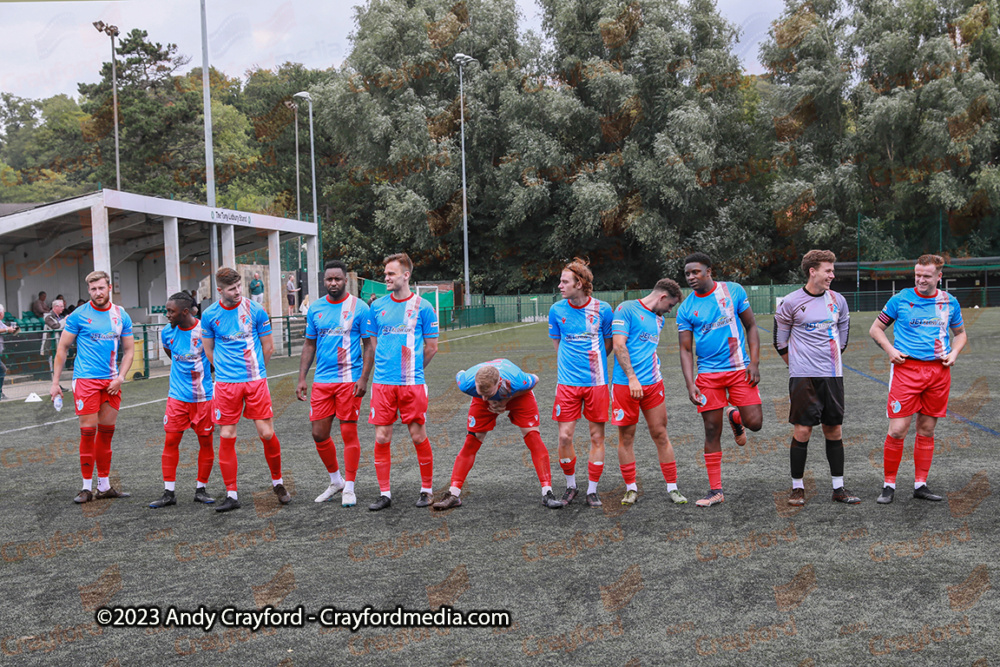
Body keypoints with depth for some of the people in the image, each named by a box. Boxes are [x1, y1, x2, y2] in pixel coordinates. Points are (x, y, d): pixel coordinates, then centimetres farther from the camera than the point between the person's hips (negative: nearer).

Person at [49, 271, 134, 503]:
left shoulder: (121, 315, 7)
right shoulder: (78, 315, -2)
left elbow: (128, 349, 11)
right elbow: (63, 348, 3)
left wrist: (120, 377, -2)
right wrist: (55, 382, -1)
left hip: (112, 382, 3)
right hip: (86, 379, -3)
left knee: (106, 432, 8)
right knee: (88, 432, -5)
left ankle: (104, 486, 16)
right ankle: (87, 486, 4)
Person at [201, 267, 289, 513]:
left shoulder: (255, 310, -1)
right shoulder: (209, 315, 2)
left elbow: (268, 347, 8)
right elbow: (208, 350, 15)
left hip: (256, 380, -1)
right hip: (226, 384, 1)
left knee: (267, 433, -2)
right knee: (226, 437, 0)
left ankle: (277, 482, 20)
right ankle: (231, 495, 11)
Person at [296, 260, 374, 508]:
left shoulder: (359, 307, -3)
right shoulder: (315, 309, 9)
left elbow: (369, 345, -3)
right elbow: (309, 345, 15)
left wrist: (364, 379, -12)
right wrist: (301, 379, 7)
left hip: (349, 379, -4)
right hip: (321, 380, 5)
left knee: (349, 433, -1)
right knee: (319, 434, 6)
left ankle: (349, 488, 11)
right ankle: (335, 481, 25)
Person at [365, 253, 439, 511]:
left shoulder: (422, 307, -1)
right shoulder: (377, 306, 8)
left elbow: (431, 347, 4)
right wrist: (388, 367, 13)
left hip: (412, 383, -3)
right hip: (382, 383, 3)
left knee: (418, 436, 3)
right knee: (382, 438, 2)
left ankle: (427, 489, 17)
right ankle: (385, 493, 12)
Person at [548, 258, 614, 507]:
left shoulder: (602, 309, -4)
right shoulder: (557, 310, 1)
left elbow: (609, 344, 11)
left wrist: (593, 362, 8)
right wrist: (568, 367, 10)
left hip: (596, 382, -1)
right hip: (567, 382, 1)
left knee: (597, 436, 4)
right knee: (564, 437, -3)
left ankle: (592, 490, 17)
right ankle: (570, 484, 19)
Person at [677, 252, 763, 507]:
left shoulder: (733, 291, 0)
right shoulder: (686, 309, 1)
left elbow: (751, 327, 4)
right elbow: (685, 350, 2)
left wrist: (754, 363, -6)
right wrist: (690, 383, -11)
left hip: (739, 368, 0)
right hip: (708, 374, 1)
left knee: (754, 423, -10)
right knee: (712, 432, 1)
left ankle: (734, 417, 28)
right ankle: (715, 491, 10)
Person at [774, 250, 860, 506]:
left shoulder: (838, 300, 8)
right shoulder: (791, 302, -4)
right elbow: (780, 341, 5)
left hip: (832, 376, 4)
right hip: (803, 378, -4)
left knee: (834, 430, 6)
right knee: (802, 429, -4)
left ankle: (838, 488, 14)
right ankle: (797, 487, 7)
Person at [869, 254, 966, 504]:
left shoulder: (949, 302, 9)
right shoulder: (901, 299, 0)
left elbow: (960, 333, 23)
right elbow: (876, 328, 7)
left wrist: (954, 353, 4)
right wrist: (890, 350, -8)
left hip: (939, 370, 3)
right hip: (907, 368, -3)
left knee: (927, 431, 8)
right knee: (898, 430, -7)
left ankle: (920, 485, 17)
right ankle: (889, 485, 5)